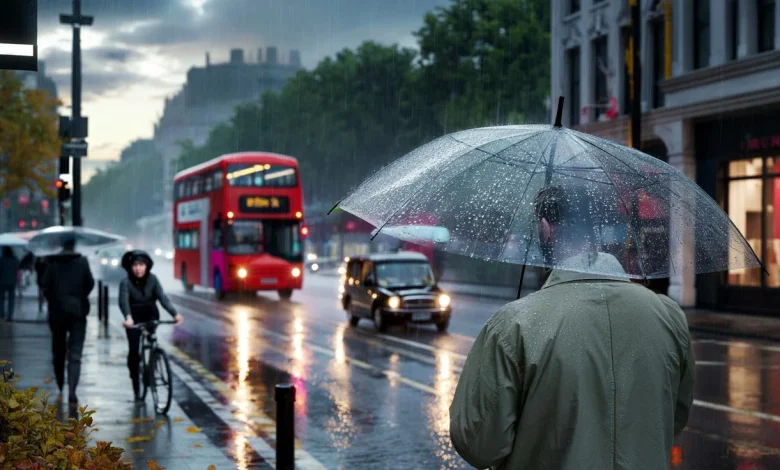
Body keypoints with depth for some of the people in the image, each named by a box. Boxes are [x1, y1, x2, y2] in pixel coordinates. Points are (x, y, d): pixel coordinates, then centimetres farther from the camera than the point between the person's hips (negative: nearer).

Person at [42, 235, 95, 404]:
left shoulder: (52, 262, -2)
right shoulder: (82, 262, -4)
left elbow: (46, 285, -5)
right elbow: (90, 284, -3)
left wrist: (52, 300, 13)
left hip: (57, 311, 2)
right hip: (77, 311, -2)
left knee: (58, 351, 17)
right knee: (75, 353, -3)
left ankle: (60, 388, 28)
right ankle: (72, 390, -18)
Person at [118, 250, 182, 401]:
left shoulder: (152, 279, -12)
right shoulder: (126, 282, -18)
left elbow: (162, 297, -21)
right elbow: (124, 301, -32)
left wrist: (175, 314, -36)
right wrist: (128, 317, -52)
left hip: (151, 316, 2)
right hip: (134, 318, -2)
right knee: (134, 350, -7)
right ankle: (136, 387, 6)